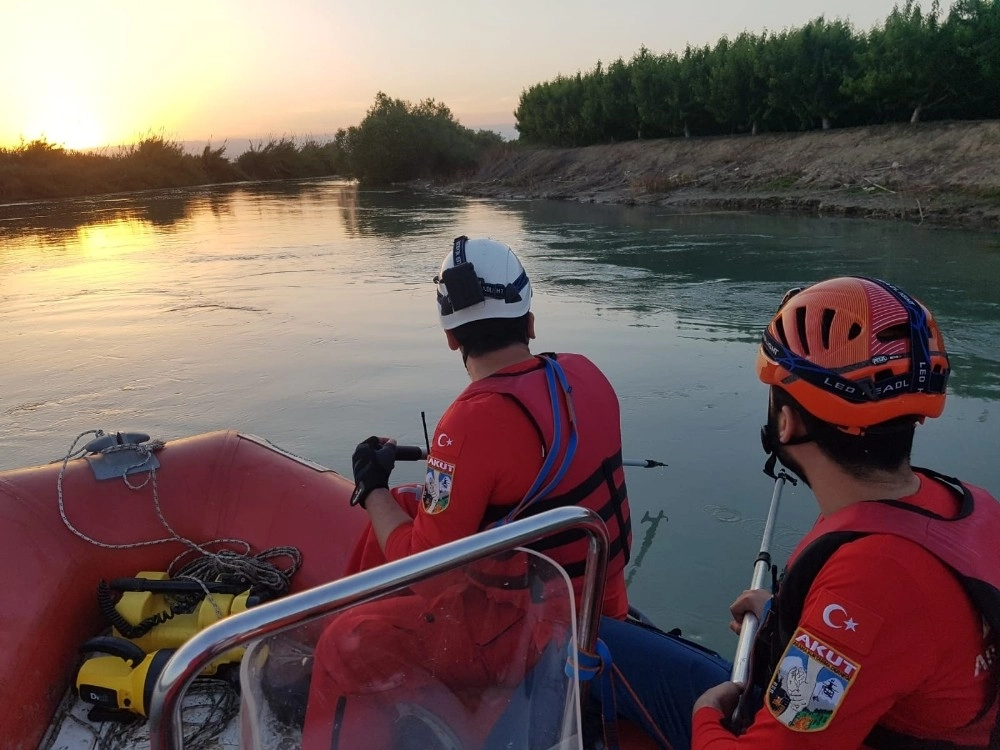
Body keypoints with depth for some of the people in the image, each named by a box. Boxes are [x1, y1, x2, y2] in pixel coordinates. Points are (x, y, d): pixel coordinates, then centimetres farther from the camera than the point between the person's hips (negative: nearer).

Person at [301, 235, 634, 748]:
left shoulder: (473, 421, -27)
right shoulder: (585, 374, -5)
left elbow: (422, 566, -18)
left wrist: (371, 488, -3)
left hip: (534, 627, -8)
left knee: (346, 649, 2)